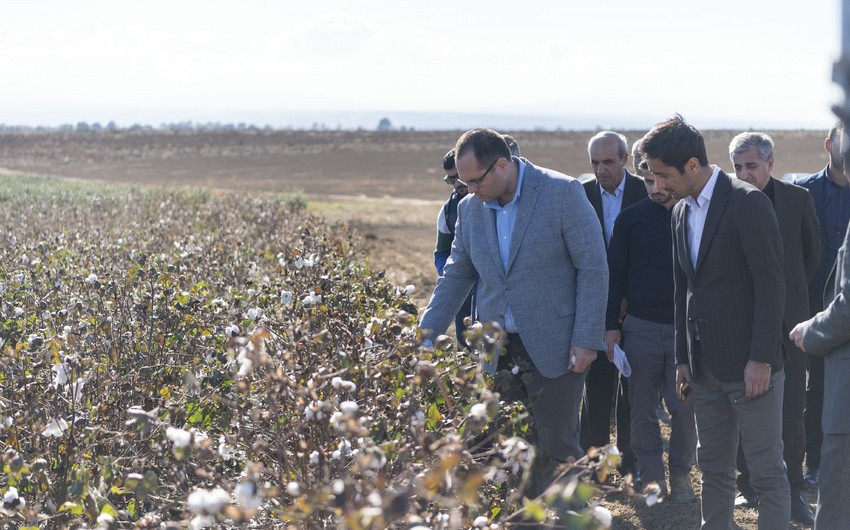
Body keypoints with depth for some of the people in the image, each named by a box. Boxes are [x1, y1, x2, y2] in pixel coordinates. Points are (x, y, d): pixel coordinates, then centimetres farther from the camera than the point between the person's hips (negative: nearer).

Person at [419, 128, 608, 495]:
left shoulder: (563, 193, -11)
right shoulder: (470, 208, 5)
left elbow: (593, 268, -10)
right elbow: (457, 275, 15)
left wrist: (587, 340, -13)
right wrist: (426, 335, 8)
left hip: (554, 348, -5)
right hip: (499, 351, 5)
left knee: (556, 444, -2)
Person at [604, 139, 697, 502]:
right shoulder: (630, 219, 3)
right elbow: (615, 274, 7)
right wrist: (611, 326, 2)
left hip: (687, 329, -1)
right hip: (640, 328, 1)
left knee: (685, 409, 2)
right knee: (642, 410, 5)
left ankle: (681, 475, 19)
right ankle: (651, 478, 17)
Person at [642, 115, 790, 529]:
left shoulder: (748, 202, -12)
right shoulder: (682, 212, 12)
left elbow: (771, 284, -15)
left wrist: (761, 358, -17)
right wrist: (683, 358, 14)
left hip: (750, 364, -8)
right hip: (707, 367, 8)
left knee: (766, 471, -1)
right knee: (713, 468, 13)